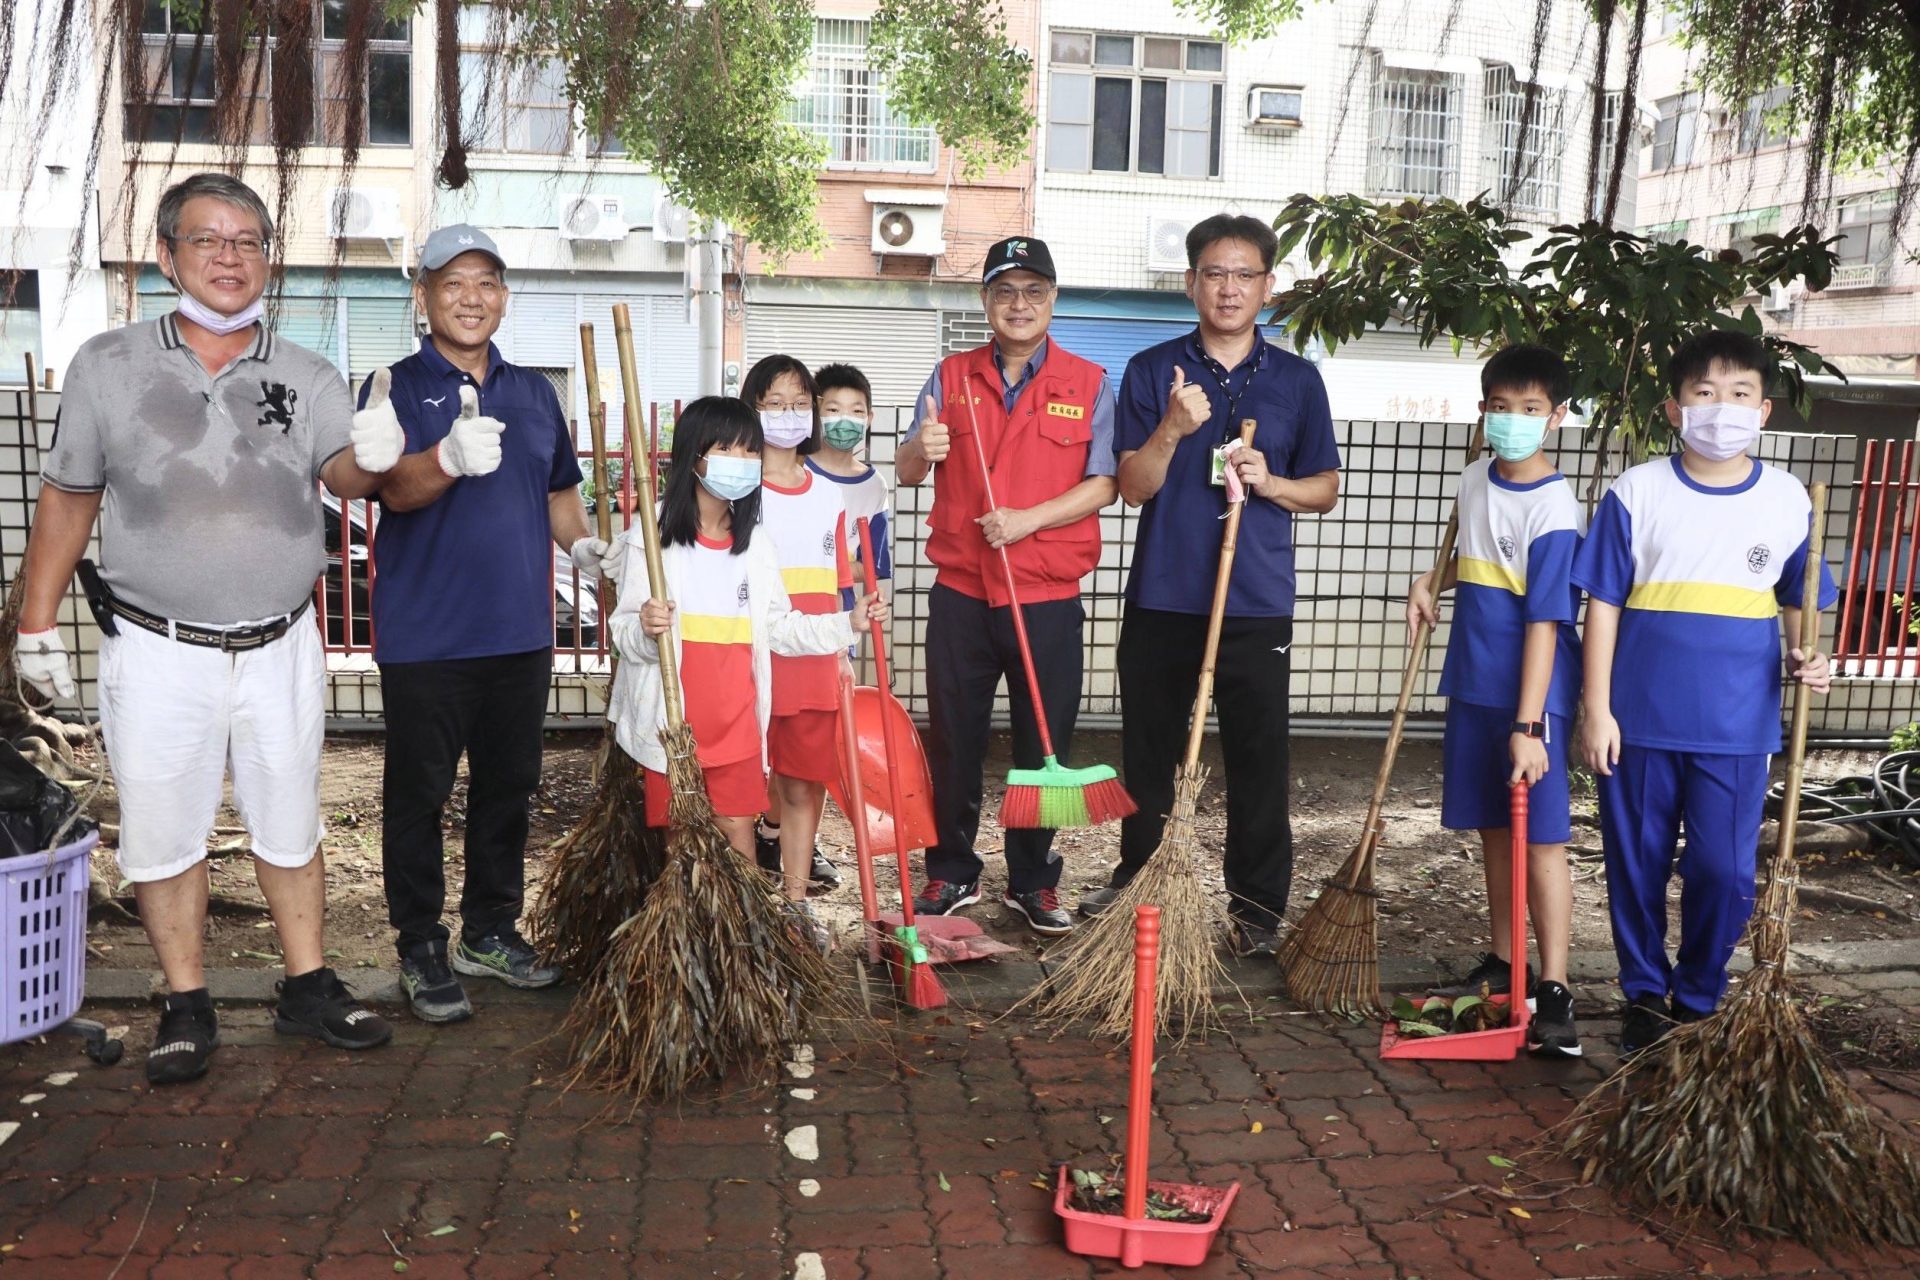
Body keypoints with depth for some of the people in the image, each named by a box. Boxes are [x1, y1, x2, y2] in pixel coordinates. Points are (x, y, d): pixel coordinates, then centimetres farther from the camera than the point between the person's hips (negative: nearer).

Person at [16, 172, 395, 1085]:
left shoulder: (307, 379, 2)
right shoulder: (108, 367, 0)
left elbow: (345, 472, -14)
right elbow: (66, 501, 5)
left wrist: (374, 460, -38)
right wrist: (37, 625, 2)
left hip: (279, 649, 1)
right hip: (157, 652, -1)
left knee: (290, 826, 11)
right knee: (162, 830, 7)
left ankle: (307, 989, 26)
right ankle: (186, 1008, 22)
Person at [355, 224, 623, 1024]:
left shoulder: (533, 391, 13)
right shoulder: (397, 387, -4)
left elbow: (559, 490, 22)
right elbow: (394, 487, -20)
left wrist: (582, 545, 2)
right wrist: (450, 457, -42)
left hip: (520, 630, 5)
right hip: (425, 636, -5)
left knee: (508, 788, 14)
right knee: (419, 794, 3)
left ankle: (491, 931, 29)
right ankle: (421, 950, 17)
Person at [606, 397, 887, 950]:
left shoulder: (757, 549, 8)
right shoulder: (651, 541, -7)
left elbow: (781, 628, 10)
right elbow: (623, 632, -8)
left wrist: (847, 623, 3)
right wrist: (643, 629, -30)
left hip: (737, 720, 4)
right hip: (672, 723, -3)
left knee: (738, 830, 7)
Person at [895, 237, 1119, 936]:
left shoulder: (1089, 384, 3)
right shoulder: (951, 377, 7)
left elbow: (1103, 483, -3)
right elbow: (906, 473, 4)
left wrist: (1030, 519, -17)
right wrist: (918, 450, -20)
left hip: (1049, 598, -1)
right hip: (960, 594, 2)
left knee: (1044, 746, 6)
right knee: (952, 741, 8)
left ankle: (1034, 881, 21)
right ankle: (951, 872, 23)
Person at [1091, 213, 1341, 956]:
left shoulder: (1296, 380, 5)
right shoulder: (1151, 372, 3)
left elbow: (1326, 488, 9)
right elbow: (1132, 488, -3)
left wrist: (1271, 482, -11)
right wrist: (1172, 430, -21)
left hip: (1256, 604, 0)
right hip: (1161, 597, 1)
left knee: (1259, 762, 4)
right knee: (1148, 752, 13)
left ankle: (1257, 907, 17)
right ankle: (1137, 880, 30)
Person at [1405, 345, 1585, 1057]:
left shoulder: (1554, 509, -17)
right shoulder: (1475, 479, 6)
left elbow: (1545, 622, -22)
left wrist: (1528, 725, -26)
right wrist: (1434, 581, 5)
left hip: (1530, 698, -7)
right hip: (1472, 686, 7)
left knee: (1540, 836, -4)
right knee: (1492, 830, 15)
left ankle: (1554, 992, 2)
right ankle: (1504, 964, 27)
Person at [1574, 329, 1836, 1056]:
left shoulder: (1788, 500, 3)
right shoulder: (1636, 493, -4)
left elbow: (1795, 604, 14)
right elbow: (1603, 605, -3)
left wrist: (1805, 661, -7)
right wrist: (1597, 710, -6)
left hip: (1737, 727, 1)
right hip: (1639, 722, -1)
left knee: (1723, 872, 3)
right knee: (1636, 866, 9)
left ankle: (1699, 1002, 25)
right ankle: (1645, 997, 28)